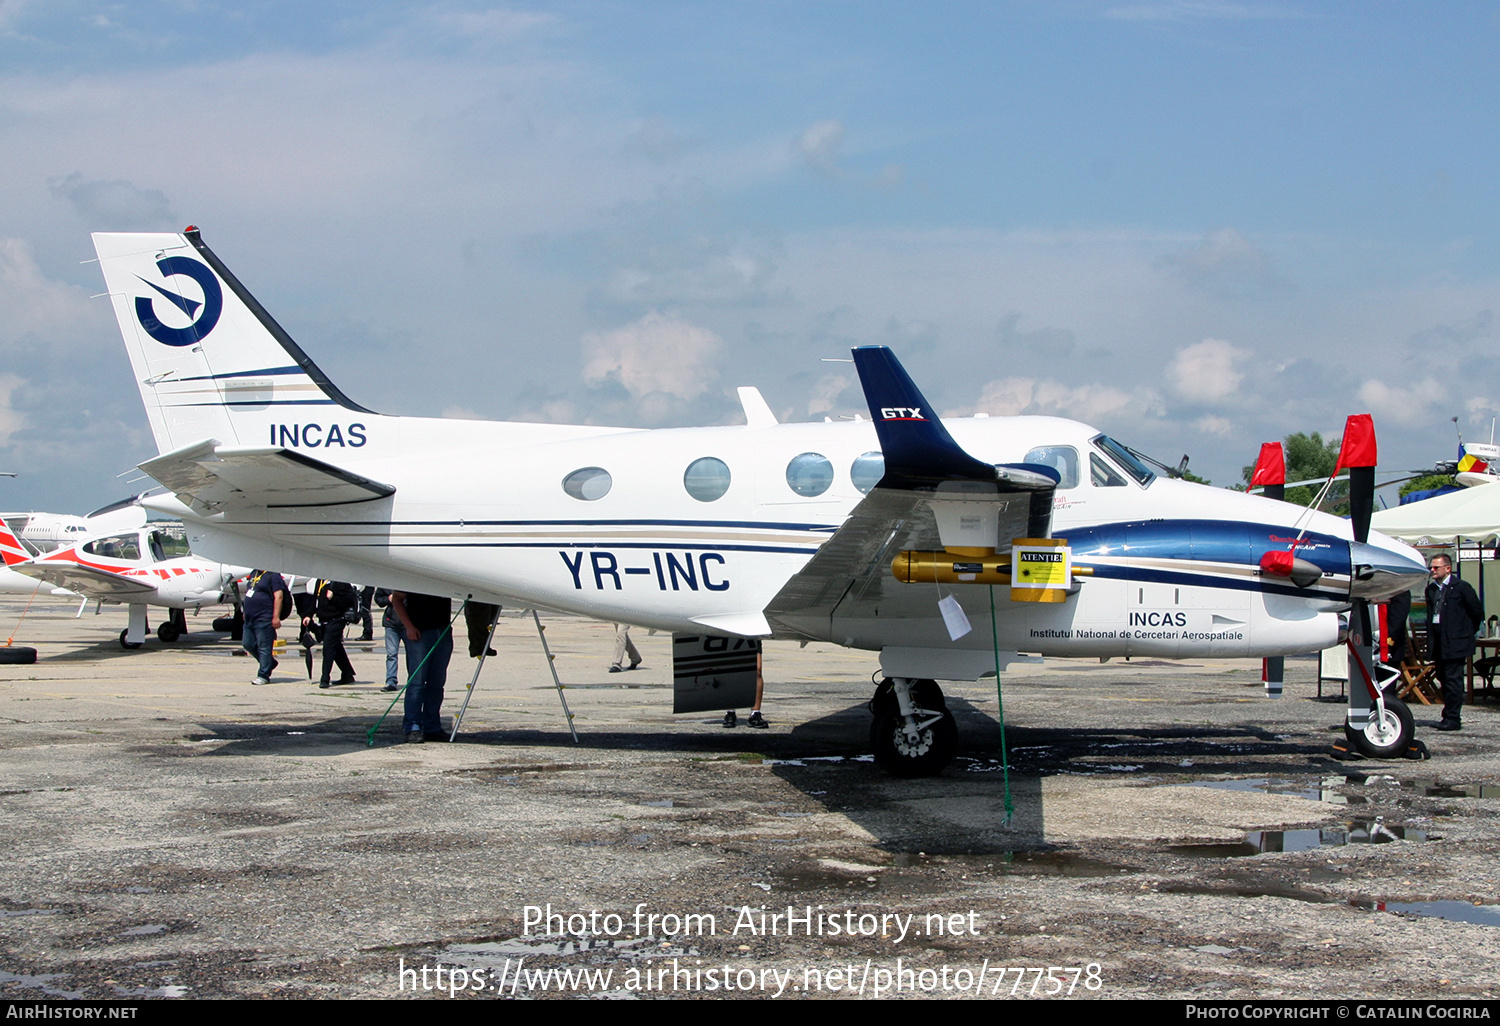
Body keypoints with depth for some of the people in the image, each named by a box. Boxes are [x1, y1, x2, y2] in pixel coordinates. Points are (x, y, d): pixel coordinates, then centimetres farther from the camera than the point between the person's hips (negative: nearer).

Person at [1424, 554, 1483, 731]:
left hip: (1455, 643, -7)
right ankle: (1449, 715, 17)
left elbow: (1478, 613, -2)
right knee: (1444, 679, 10)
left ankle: (1453, 719, -7)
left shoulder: (1461, 588, -7)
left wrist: (1467, 632, 4)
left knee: (1453, 680, -8)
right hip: (1438, 643, 7)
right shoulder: (1431, 589, 13)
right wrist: (1430, 640, 15)